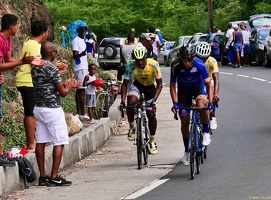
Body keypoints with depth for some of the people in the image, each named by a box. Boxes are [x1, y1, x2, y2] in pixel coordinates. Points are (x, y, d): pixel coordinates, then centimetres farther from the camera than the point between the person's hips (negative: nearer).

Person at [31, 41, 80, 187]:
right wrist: (68, 87, 8)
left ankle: (42, 176, 9)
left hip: (38, 108, 8)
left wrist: (65, 84, 21)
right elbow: (62, 92, -14)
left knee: (40, 142, 7)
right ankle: (54, 177, -4)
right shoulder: (52, 69, -16)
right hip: (52, 109, -8)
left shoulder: (35, 68, 8)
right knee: (59, 143, -2)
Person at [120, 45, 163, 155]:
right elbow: (125, 84, -19)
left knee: (151, 114, -5)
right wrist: (122, 101, -30)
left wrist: (154, 100, -39)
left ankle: (152, 141, 14)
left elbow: (160, 84, -26)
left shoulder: (153, 65, -31)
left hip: (151, 86, -1)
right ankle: (132, 127, -6)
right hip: (137, 84, 1)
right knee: (131, 102, -30)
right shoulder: (131, 66, -28)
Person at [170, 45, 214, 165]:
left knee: (201, 106, -35)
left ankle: (206, 133, -10)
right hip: (183, 90, 2)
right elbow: (172, 85, -17)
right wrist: (175, 103, -29)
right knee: (184, 121, 0)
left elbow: (208, 84, -22)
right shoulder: (176, 66, -28)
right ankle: (187, 152, 15)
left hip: (198, 87, -1)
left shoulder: (199, 64, -30)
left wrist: (210, 102, -32)